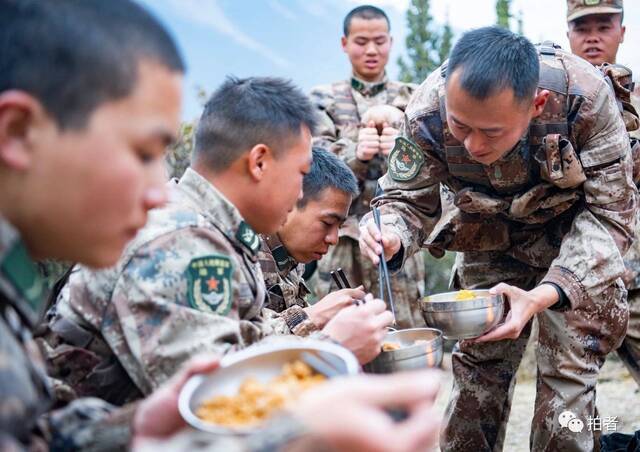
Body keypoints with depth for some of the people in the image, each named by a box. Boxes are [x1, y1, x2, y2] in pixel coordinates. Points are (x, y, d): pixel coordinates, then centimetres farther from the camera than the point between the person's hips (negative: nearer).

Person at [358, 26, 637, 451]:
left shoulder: (586, 96, -34)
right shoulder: (428, 109, -29)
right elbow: (408, 197, -13)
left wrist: (541, 297, -40)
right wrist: (390, 237, -38)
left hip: (576, 237, -1)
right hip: (491, 242, 2)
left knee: (568, 371, -5)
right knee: (477, 367, 4)